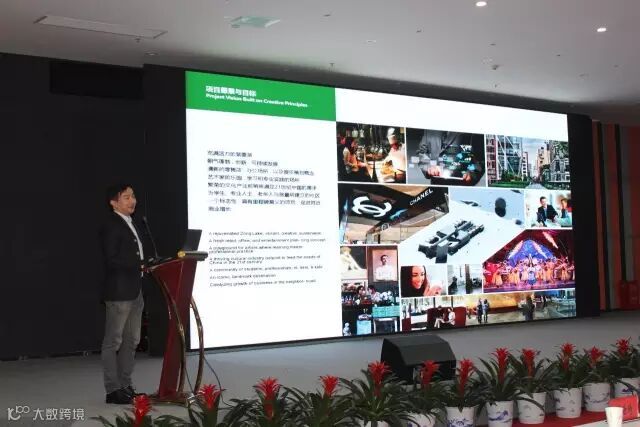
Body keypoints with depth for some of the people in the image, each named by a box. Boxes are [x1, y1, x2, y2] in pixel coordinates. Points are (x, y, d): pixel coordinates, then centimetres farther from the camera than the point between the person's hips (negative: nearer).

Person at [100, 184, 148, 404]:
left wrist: (147, 264, 3)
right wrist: (141, 265, -19)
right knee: (113, 342, -1)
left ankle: (125, 386, 22)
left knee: (131, 341, 13)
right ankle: (113, 390, 4)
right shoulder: (111, 226, -11)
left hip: (135, 291, 9)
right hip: (119, 293, -9)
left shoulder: (131, 224, 16)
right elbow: (111, 260, -19)